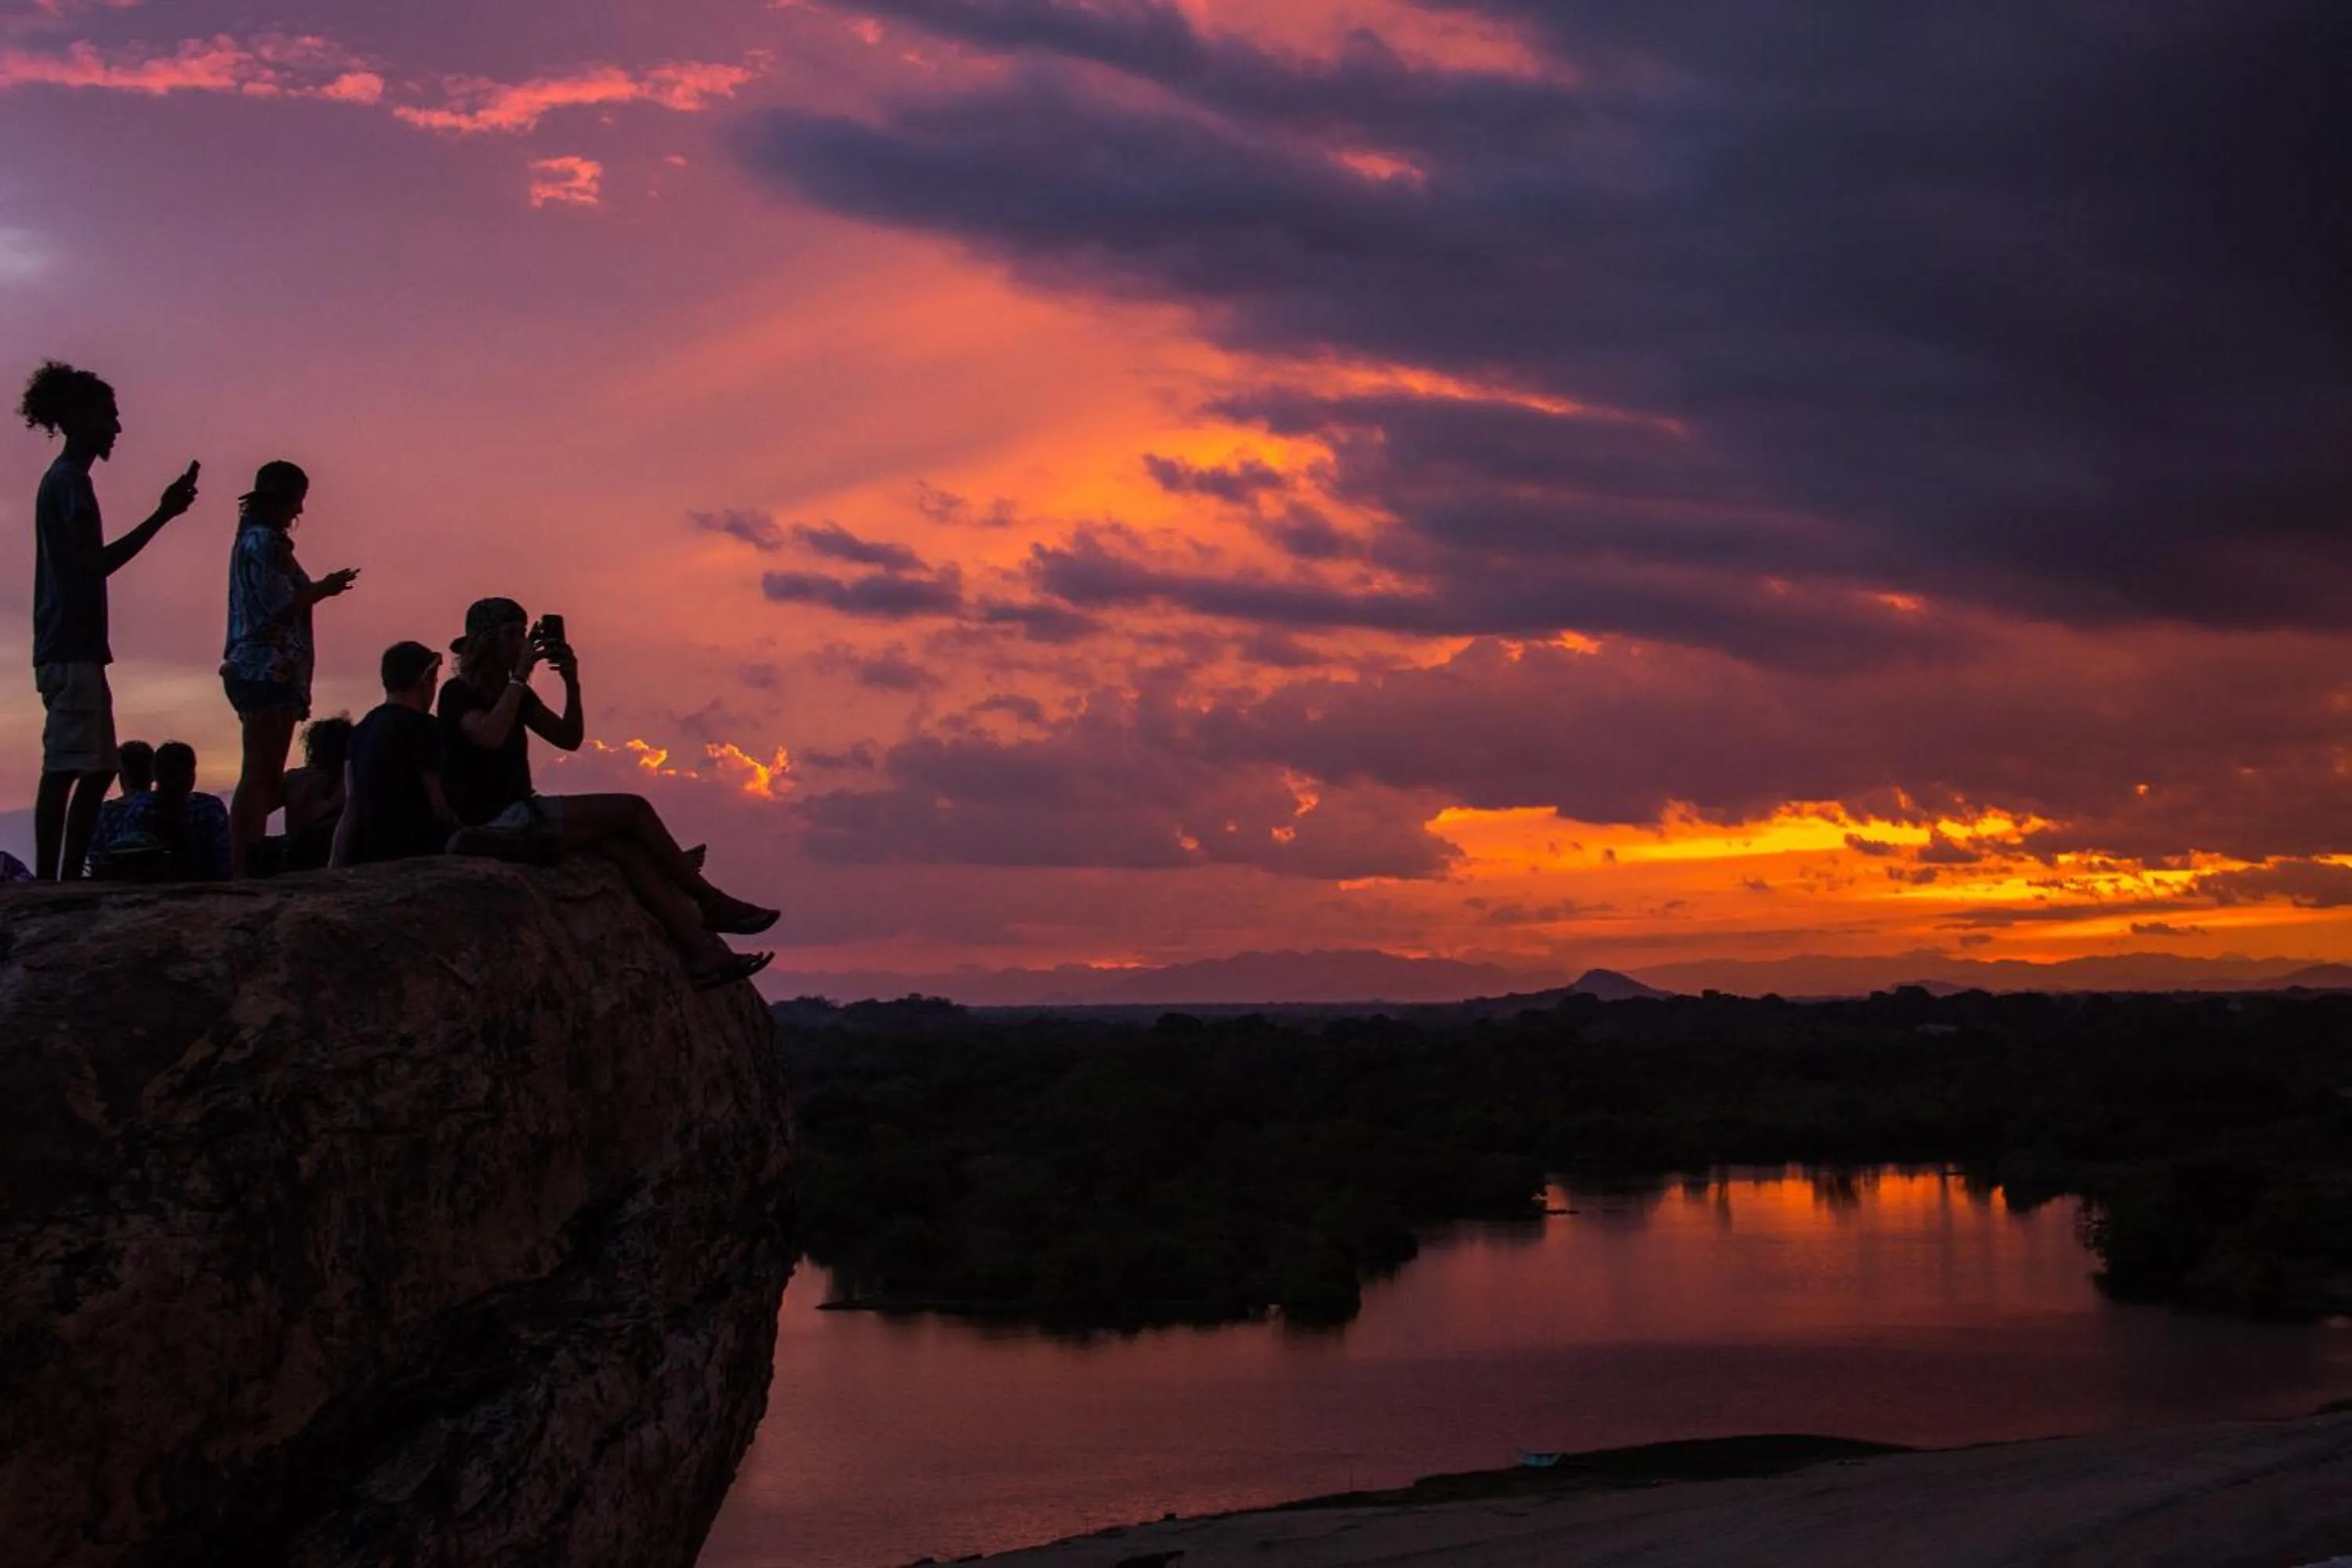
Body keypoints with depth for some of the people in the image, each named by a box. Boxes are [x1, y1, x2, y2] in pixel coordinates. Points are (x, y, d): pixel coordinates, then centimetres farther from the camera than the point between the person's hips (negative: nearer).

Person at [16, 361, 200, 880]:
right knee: (64, 769, -13)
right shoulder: (71, 479, -8)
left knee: (97, 770, 9)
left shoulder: (62, 479, 22)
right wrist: (162, 516, -15)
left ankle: (67, 878, 8)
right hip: (72, 649, -10)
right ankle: (49, 880, -16)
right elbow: (96, 563, -17)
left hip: (71, 649, 10)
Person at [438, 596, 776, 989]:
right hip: (492, 822, -8)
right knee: (632, 811, -14)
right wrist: (519, 676, -20)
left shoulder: (516, 693, 19)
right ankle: (710, 903, -2)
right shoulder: (458, 694, -7)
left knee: (628, 847, -15)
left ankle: (702, 952, -23)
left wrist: (572, 684, 0)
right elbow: (489, 737, -27)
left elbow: (568, 738, 15)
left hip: (520, 816, 8)